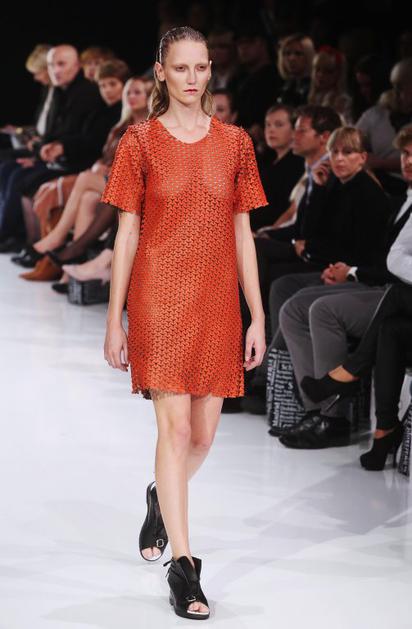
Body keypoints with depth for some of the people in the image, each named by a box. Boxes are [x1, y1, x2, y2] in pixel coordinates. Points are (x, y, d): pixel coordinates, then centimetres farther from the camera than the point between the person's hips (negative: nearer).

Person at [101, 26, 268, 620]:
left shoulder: (234, 143, 7)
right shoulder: (141, 141, 0)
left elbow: (242, 233, 9)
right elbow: (126, 233, 0)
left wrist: (257, 316, 5)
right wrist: (115, 319, -2)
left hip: (216, 300, 3)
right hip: (160, 296, -3)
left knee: (204, 434, 8)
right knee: (174, 426, -8)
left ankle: (161, 499, 41)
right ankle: (183, 565, -2)